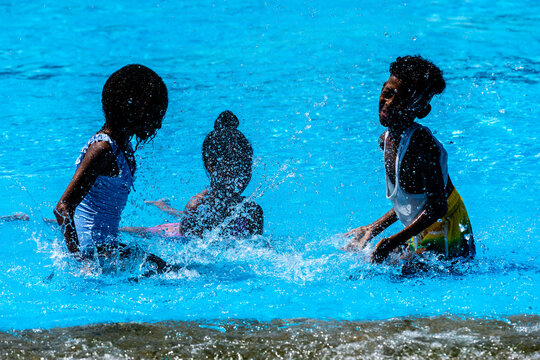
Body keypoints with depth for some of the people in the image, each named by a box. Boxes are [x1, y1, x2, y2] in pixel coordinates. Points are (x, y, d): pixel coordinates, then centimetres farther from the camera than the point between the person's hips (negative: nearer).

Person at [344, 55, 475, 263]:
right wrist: (373, 229, 13)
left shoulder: (421, 144, -25)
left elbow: (437, 206, -26)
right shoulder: (387, 140, 3)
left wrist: (391, 243, -27)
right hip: (420, 237, 9)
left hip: (445, 242, -9)